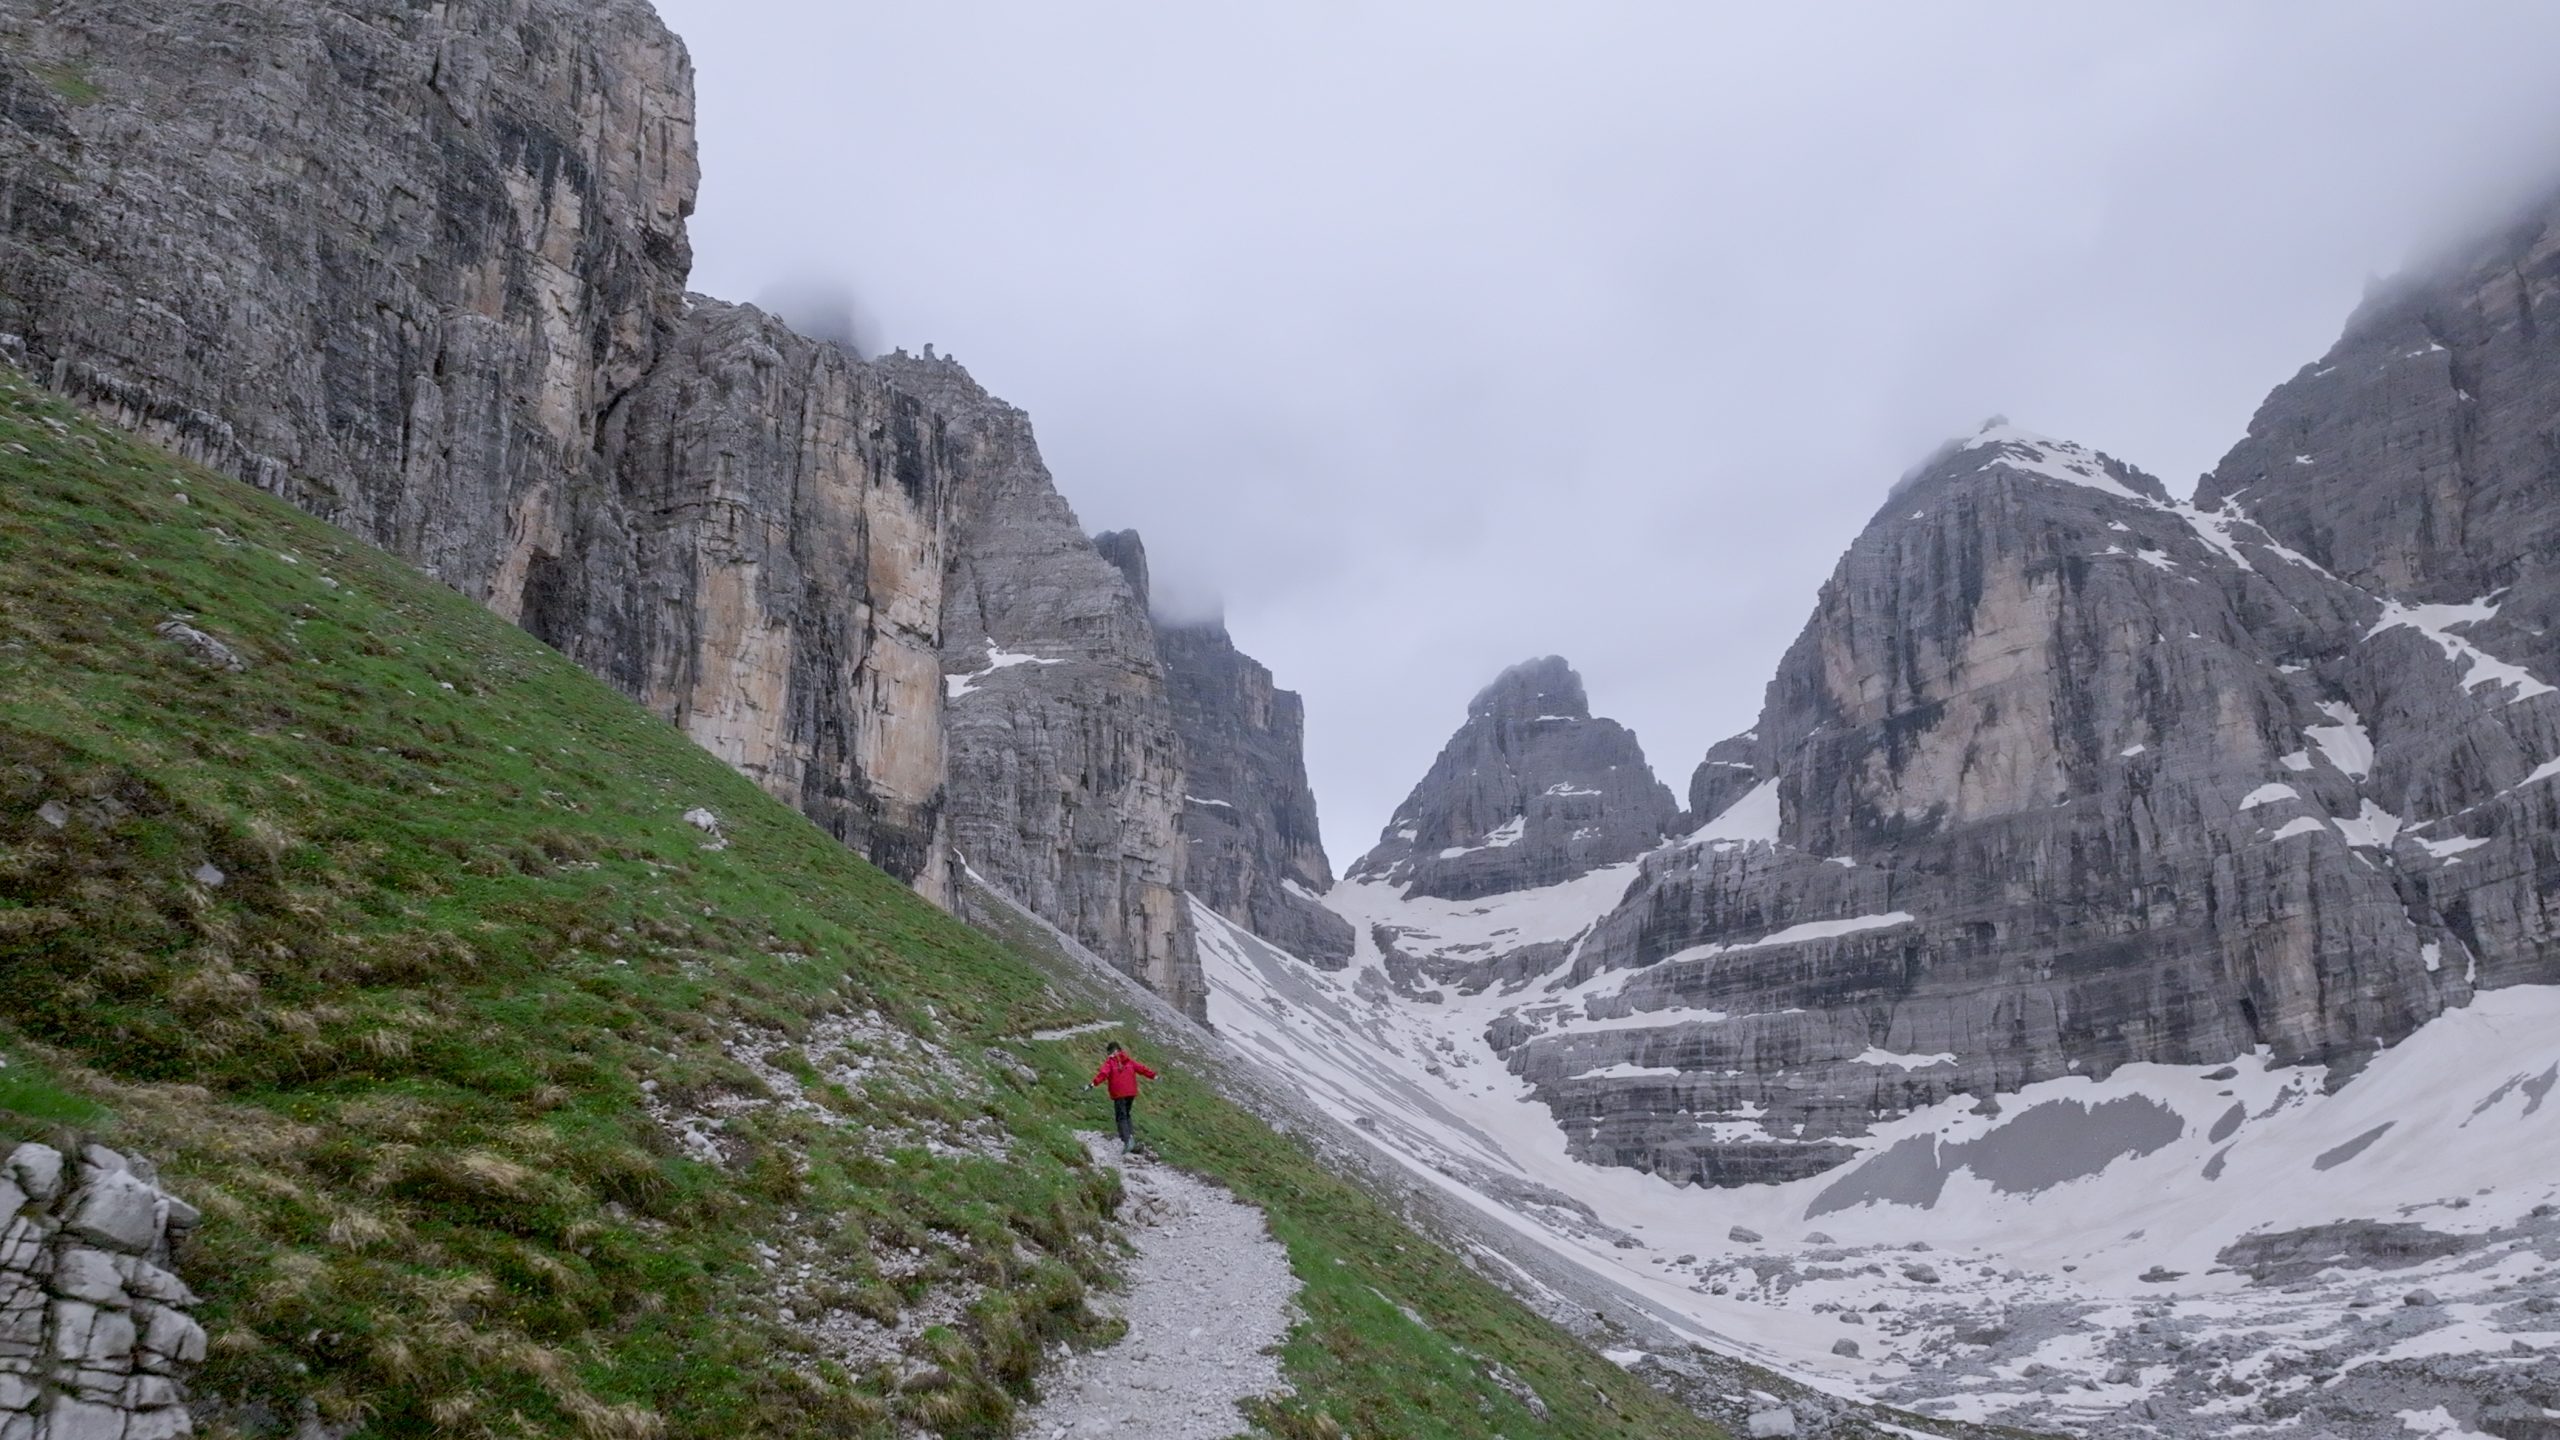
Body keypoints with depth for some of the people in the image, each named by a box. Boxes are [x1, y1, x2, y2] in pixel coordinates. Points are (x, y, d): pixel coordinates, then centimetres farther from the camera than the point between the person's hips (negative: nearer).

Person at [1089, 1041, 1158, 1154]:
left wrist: (1093, 1084, -27)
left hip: (1119, 1094, -5)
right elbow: (1141, 1068, 18)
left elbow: (1103, 1073, -18)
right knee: (1127, 1115, 22)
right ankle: (1131, 1136, 8)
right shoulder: (1128, 1060, 13)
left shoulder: (1110, 1061, -2)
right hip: (1131, 1092, 5)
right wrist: (1153, 1076, 29)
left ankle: (1127, 1141, -17)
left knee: (1121, 1118, -3)